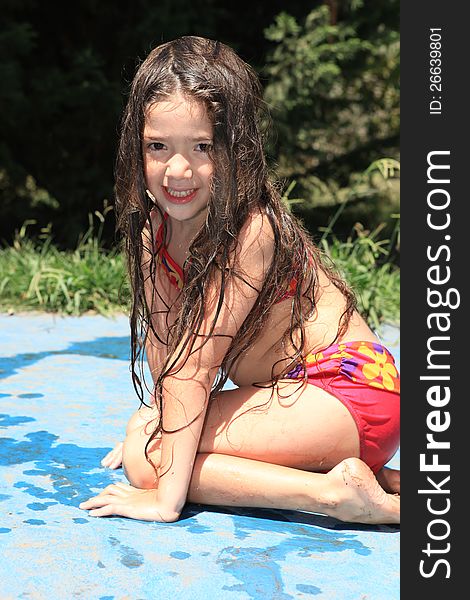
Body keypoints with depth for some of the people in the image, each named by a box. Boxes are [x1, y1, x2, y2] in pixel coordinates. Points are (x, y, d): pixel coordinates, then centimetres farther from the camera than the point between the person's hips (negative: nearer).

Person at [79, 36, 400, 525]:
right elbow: (162, 329, 7)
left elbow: (199, 356, -26)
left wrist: (166, 497, -23)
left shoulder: (251, 230, -24)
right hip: (286, 392, 9)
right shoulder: (151, 220, 0)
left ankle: (336, 493, -16)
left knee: (147, 456, -15)